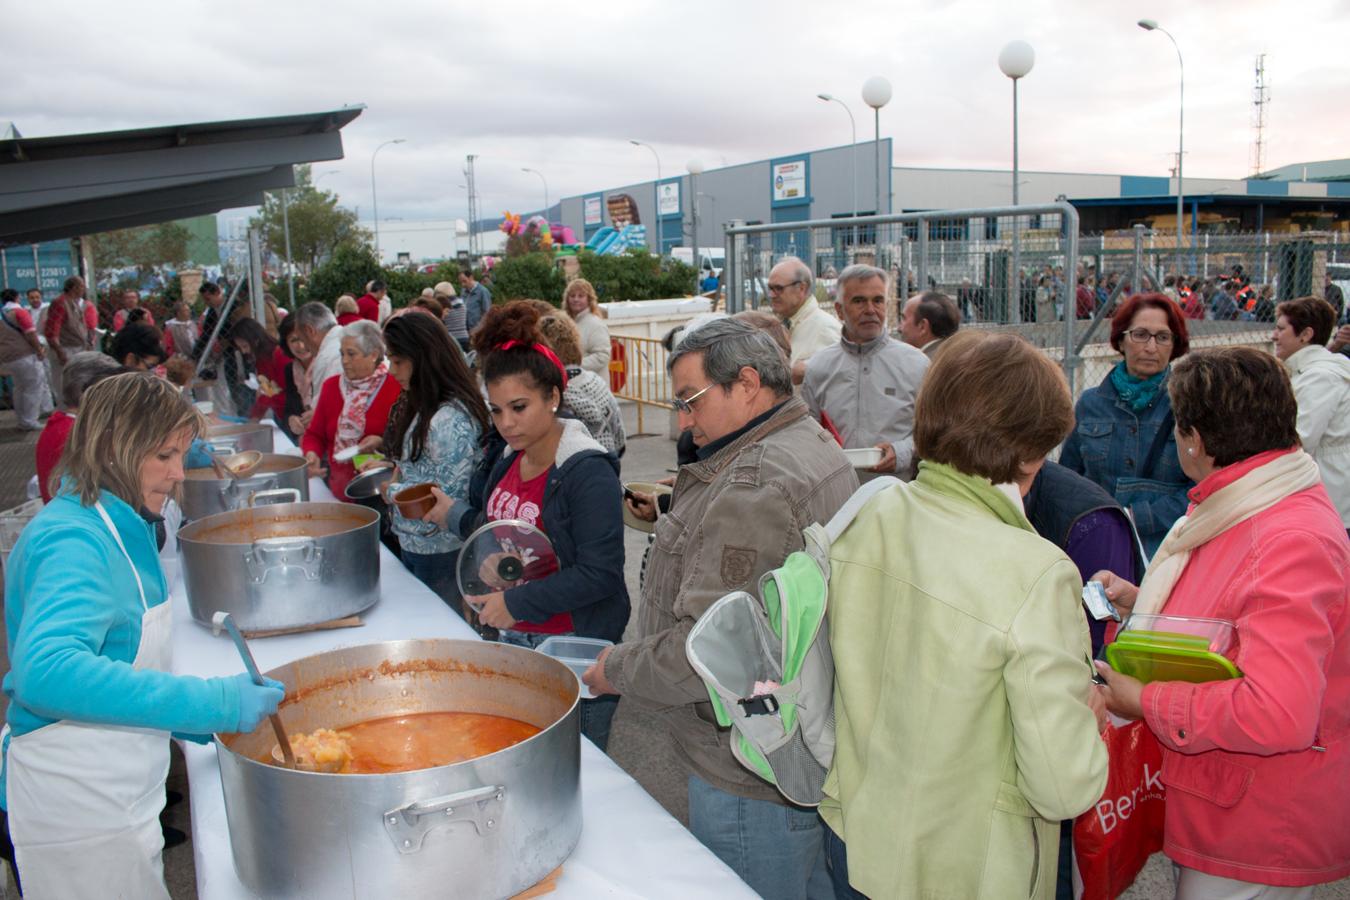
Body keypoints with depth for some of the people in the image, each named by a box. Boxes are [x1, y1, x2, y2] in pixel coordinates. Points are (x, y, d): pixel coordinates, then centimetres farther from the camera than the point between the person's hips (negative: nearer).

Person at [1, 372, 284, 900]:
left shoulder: (120, 529, 7)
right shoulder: (74, 541, -23)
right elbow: (46, 672, -39)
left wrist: (207, 727, 7)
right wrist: (212, 703, -38)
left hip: (116, 799, 9)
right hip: (77, 811, -9)